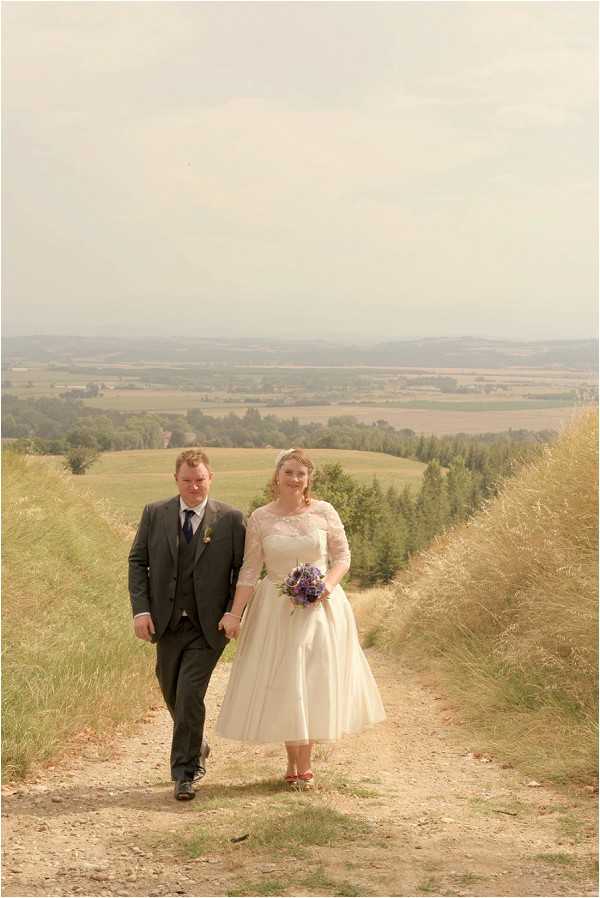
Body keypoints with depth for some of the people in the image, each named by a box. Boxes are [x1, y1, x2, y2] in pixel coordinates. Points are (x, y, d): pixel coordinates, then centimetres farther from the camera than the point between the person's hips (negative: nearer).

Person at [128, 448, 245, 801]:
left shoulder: (231, 519, -4)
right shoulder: (155, 514, 2)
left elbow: (243, 569, 0)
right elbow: (138, 561, 4)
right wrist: (140, 610, -6)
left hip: (209, 625, -3)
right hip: (166, 622, 4)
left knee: (190, 693, -12)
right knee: (172, 694, 15)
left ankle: (185, 772, -1)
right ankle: (197, 746, 42)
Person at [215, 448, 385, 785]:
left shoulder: (324, 512, -4)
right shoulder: (260, 518, -2)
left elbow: (343, 556, 3)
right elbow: (250, 570, 0)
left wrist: (329, 583, -16)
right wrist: (235, 614, -6)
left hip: (319, 607, 0)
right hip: (276, 609, 0)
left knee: (315, 682, 4)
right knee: (282, 684, 2)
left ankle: (305, 763, 17)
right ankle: (294, 761, 17)